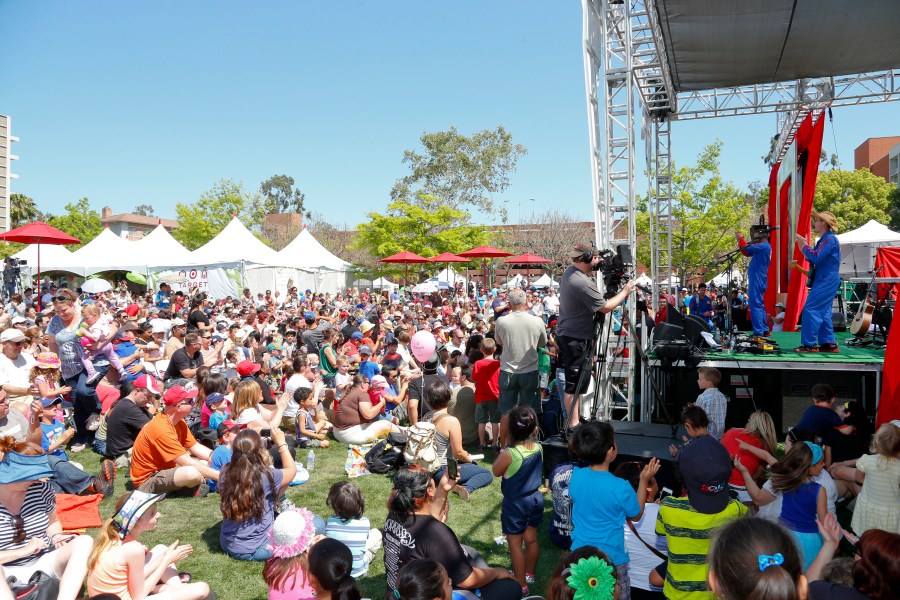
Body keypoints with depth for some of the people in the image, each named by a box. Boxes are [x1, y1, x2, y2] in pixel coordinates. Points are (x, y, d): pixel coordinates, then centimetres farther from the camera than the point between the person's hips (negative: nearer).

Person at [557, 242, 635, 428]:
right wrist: (625, 291, -5)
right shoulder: (582, 283, -24)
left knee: (576, 382, 17)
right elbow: (605, 307, -17)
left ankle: (575, 421, 26)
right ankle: (573, 426, 3)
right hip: (576, 339, -10)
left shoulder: (570, 271, 5)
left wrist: (596, 267, 10)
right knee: (574, 384, -4)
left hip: (566, 334, 10)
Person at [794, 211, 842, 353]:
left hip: (826, 281, -10)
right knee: (823, 312, 11)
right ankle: (828, 343, 14)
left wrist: (804, 246, -12)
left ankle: (809, 344, -11)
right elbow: (816, 258, 18)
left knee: (810, 310, -12)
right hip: (824, 281, 10)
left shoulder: (830, 239, -13)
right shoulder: (824, 239, 18)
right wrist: (805, 245, 9)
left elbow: (816, 257, -24)